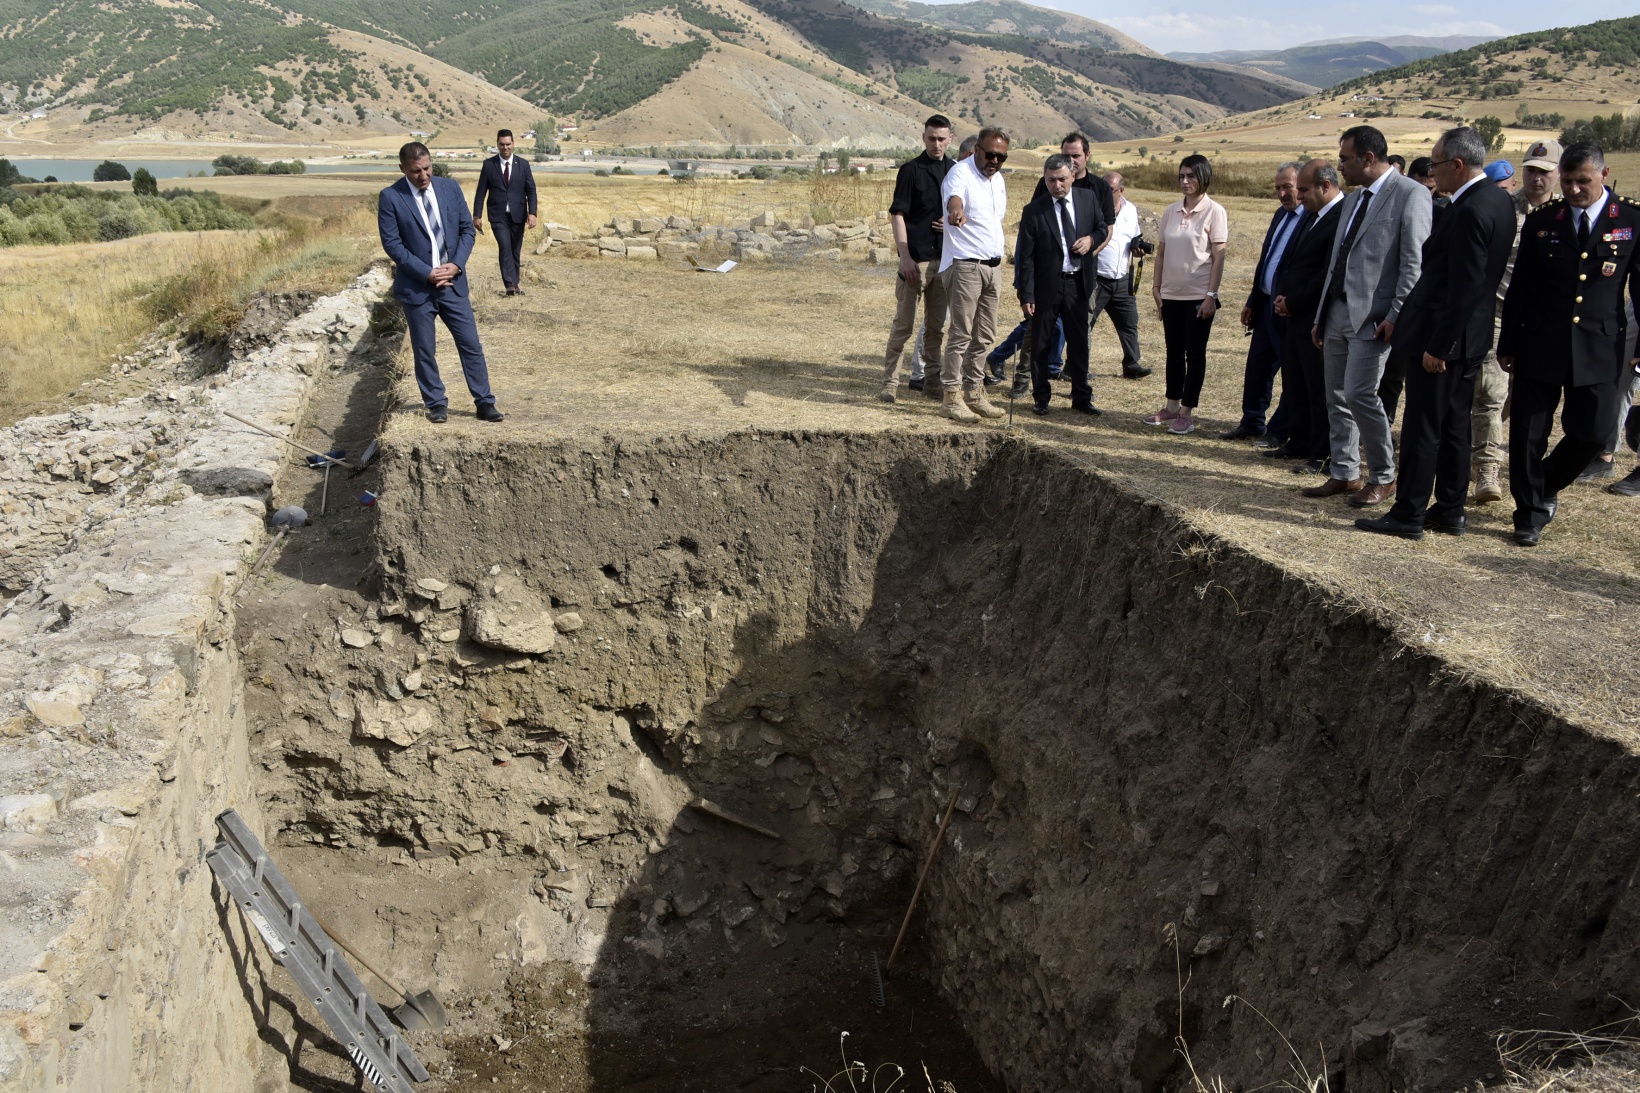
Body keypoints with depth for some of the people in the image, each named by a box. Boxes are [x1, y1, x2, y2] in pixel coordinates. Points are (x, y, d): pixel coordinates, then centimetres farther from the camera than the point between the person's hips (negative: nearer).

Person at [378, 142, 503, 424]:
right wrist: (427, 273, -16)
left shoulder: (450, 188, 3)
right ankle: (436, 404, 20)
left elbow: (467, 229, 6)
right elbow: (392, 243, -10)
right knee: (424, 351, 6)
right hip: (416, 287, -3)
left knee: (471, 345, 3)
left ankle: (485, 403, 11)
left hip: (453, 282, 3)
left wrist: (456, 264, -9)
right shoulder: (390, 198, -8)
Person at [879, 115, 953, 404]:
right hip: (916, 258, -5)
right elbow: (898, 215, -7)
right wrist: (905, 257, -15)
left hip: (945, 258, 5)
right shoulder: (910, 170, -3)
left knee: (937, 325, 11)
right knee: (904, 323, -5)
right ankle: (890, 381, -2)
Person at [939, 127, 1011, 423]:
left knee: (984, 335, 10)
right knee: (961, 334, -8)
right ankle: (952, 397, -3)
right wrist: (956, 210, -58)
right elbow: (954, 198, -35)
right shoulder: (961, 173, -12)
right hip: (965, 265, -8)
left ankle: (974, 392, 18)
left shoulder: (998, 179, 14)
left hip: (991, 266, 8)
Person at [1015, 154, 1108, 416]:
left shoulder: (1088, 198, 2)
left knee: (1079, 342, 9)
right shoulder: (1034, 211, -7)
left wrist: (1092, 239, -8)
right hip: (1046, 285, -2)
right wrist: (1026, 295, -12)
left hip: (1078, 283, 3)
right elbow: (1026, 257, -7)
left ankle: (1081, 397, 19)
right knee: (1041, 344, 5)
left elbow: (1102, 227, 16)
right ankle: (1041, 398, 18)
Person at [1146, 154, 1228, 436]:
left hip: (1199, 295, -5)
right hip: (1172, 294, 5)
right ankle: (1172, 407, 22)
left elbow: (1218, 257, -10)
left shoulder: (1214, 212, -7)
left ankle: (1187, 413, 8)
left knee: (1194, 354, 2)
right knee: (1174, 351, 12)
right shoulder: (1171, 211, 7)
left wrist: (1211, 296, -14)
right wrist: (1156, 286, 7)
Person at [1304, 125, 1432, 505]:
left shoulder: (1411, 195, -7)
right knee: (1337, 397, 10)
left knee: (1360, 394, -12)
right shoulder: (1353, 200, 19)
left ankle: (1383, 477, 3)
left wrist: (1396, 315, -19)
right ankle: (1344, 473, 20)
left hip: (1372, 316, -8)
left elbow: (1414, 262, -13)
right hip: (1337, 312, 8)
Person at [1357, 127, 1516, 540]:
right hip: (1470, 337, 10)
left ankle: (1408, 515, 5)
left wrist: (1438, 347, -20)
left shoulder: (1471, 211, -21)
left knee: (1422, 429, -2)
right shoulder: (1498, 199, 9)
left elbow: (1464, 288, -23)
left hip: (1443, 336, -10)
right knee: (1454, 426, 15)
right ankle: (1450, 512, 23)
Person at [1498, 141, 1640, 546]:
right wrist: (1508, 345, 7)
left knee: (1590, 434, 0)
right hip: (1540, 346, 1)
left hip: (1600, 350, 0)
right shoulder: (1540, 221, 5)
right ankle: (1530, 514, 17)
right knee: (1528, 434, 2)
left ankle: (1546, 487, 29)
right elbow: (1519, 288, 8)